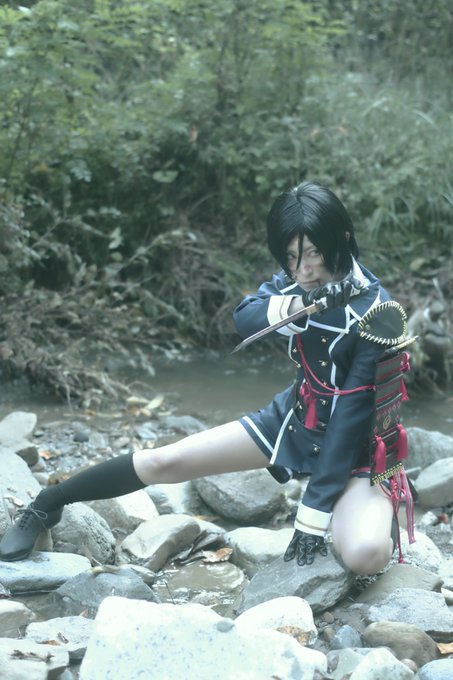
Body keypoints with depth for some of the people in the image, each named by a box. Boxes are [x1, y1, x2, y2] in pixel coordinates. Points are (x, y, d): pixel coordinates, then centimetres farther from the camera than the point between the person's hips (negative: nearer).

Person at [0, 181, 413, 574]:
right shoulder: (296, 282, -6)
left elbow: (352, 413, -26)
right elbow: (245, 319, -23)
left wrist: (314, 514, -27)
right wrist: (297, 305, -44)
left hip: (352, 448, -5)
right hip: (292, 420, 5)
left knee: (365, 555, -33)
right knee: (164, 461, -6)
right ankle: (46, 507, 16)